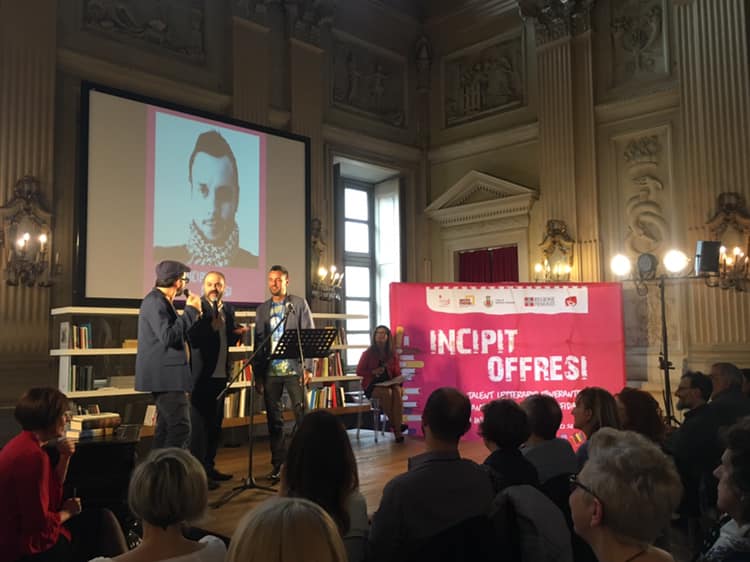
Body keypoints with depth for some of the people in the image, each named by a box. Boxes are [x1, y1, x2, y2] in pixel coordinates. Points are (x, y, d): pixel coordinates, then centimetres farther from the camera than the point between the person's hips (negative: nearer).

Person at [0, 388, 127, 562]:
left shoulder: (25, 443, 5)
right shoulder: (32, 455, -26)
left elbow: (53, 488, 13)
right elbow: (40, 524, -26)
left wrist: (64, 458, -1)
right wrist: (67, 512, -7)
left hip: (22, 533, 9)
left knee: (102, 518, 10)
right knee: (102, 521, 2)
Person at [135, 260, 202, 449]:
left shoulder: (162, 301, 16)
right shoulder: (155, 301, -14)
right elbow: (168, 336, -25)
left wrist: (192, 314, 10)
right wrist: (190, 311, -18)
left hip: (164, 375, 11)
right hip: (165, 376, -11)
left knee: (166, 427, 15)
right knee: (180, 428, -12)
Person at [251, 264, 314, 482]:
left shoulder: (299, 304, 4)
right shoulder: (262, 309, 13)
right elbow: (258, 342, 11)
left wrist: (308, 367, -9)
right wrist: (257, 373, 5)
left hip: (294, 368, -3)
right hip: (270, 370, 3)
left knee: (301, 415, 0)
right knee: (274, 419, 7)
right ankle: (278, 463, 17)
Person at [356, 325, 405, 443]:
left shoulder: (392, 354, 9)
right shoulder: (368, 353, 1)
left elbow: (397, 372, 13)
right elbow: (359, 371, 2)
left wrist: (399, 383, -7)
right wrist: (373, 372, -14)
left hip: (389, 383, 3)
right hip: (372, 384, -2)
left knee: (397, 391, -33)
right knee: (387, 392, -36)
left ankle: (398, 431, -36)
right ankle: (394, 424, -19)